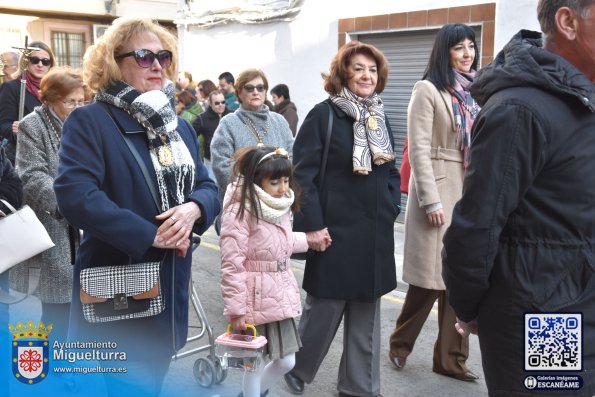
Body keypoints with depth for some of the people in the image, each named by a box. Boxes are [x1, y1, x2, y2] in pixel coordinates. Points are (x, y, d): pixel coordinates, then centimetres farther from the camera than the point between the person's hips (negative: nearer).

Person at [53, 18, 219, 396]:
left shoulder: (180, 126, 12)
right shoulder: (89, 120, -10)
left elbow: (208, 187, 11)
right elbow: (74, 195, -23)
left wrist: (193, 209, -13)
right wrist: (149, 235, -22)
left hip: (171, 282, 7)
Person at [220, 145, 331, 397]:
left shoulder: (281, 207, 8)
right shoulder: (240, 211, -19)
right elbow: (232, 264, -20)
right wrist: (235, 309, -20)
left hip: (281, 295, 8)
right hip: (256, 298, -8)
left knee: (286, 361, 16)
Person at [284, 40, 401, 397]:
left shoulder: (380, 117, 12)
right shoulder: (324, 114, -7)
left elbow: (392, 172, 18)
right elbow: (303, 174, -12)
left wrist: (391, 211, 6)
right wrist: (313, 224, -17)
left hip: (375, 233, 6)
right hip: (336, 231, -6)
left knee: (366, 314, 13)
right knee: (324, 309, 5)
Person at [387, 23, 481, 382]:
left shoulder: (475, 92, 14)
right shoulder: (428, 90, -5)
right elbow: (419, 150, -11)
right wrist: (431, 200, -16)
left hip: (472, 192, 6)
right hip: (440, 190, -6)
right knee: (432, 276, -1)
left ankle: (450, 358, 19)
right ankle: (400, 343, 22)